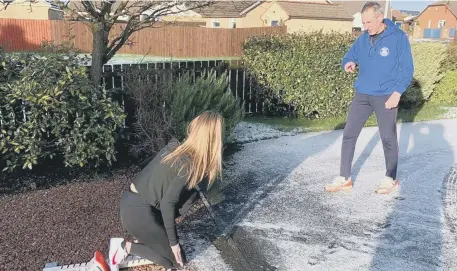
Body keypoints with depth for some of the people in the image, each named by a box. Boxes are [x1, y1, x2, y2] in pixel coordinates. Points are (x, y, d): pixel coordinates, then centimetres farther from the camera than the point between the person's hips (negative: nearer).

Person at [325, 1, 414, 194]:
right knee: (349, 134, 2)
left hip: (386, 96, -4)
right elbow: (348, 57, 14)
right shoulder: (363, 39, 5)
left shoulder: (398, 37, -9)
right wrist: (349, 64, -11)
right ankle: (344, 179, 12)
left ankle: (391, 179, 25)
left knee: (388, 138, 6)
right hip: (362, 94, 5)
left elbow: (407, 69, -7)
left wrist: (397, 93, -18)